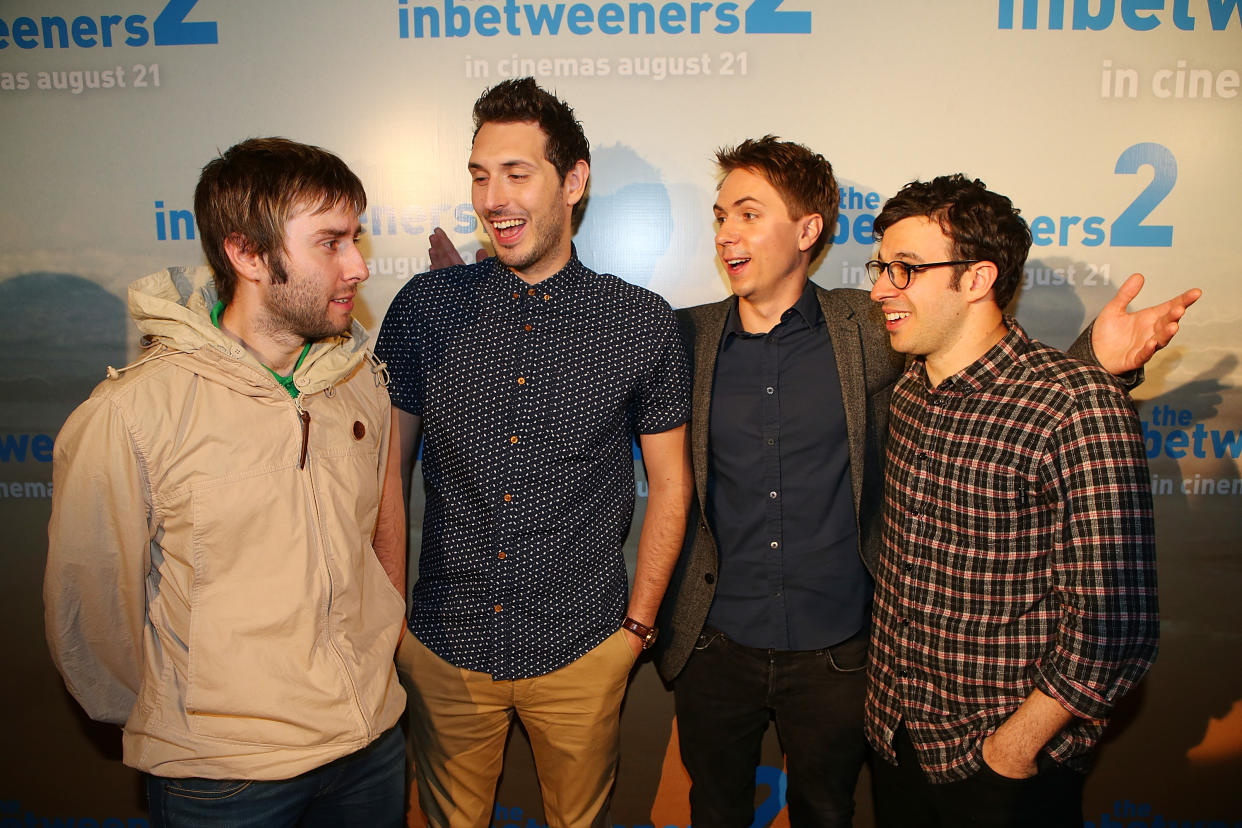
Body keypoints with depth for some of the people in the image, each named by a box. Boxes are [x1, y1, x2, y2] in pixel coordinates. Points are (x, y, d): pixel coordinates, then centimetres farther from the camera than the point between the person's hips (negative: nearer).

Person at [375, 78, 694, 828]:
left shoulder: (643, 323, -7)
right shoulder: (424, 307, -4)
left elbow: (670, 483, 0)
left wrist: (637, 623, 0)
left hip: (582, 652, -1)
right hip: (444, 646, 1)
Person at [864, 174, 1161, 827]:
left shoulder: (1078, 406, -22)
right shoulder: (906, 390, 1)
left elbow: (1115, 622, -22)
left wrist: (1015, 747, -15)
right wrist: (887, 705, 9)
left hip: (1006, 772, -6)